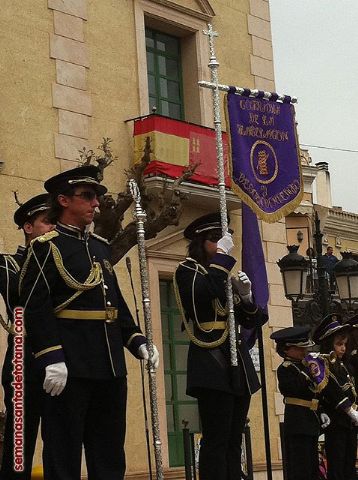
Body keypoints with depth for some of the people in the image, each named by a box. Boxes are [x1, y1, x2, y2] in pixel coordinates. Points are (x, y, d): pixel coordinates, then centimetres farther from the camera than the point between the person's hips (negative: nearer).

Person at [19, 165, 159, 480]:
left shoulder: (100, 246, 17)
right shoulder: (47, 246, -5)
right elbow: (35, 306, -14)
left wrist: (138, 342, 9)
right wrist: (51, 358, -22)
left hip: (110, 364, 8)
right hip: (69, 365, -7)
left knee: (109, 453, 11)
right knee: (64, 453, -1)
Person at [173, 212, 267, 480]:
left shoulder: (228, 277, 21)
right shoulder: (188, 271, 1)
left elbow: (251, 321, 18)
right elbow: (206, 292, -23)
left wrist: (246, 295, 0)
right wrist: (223, 255, -15)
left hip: (237, 360, 8)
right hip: (212, 361, -8)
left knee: (234, 440, 7)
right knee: (216, 439, -13)